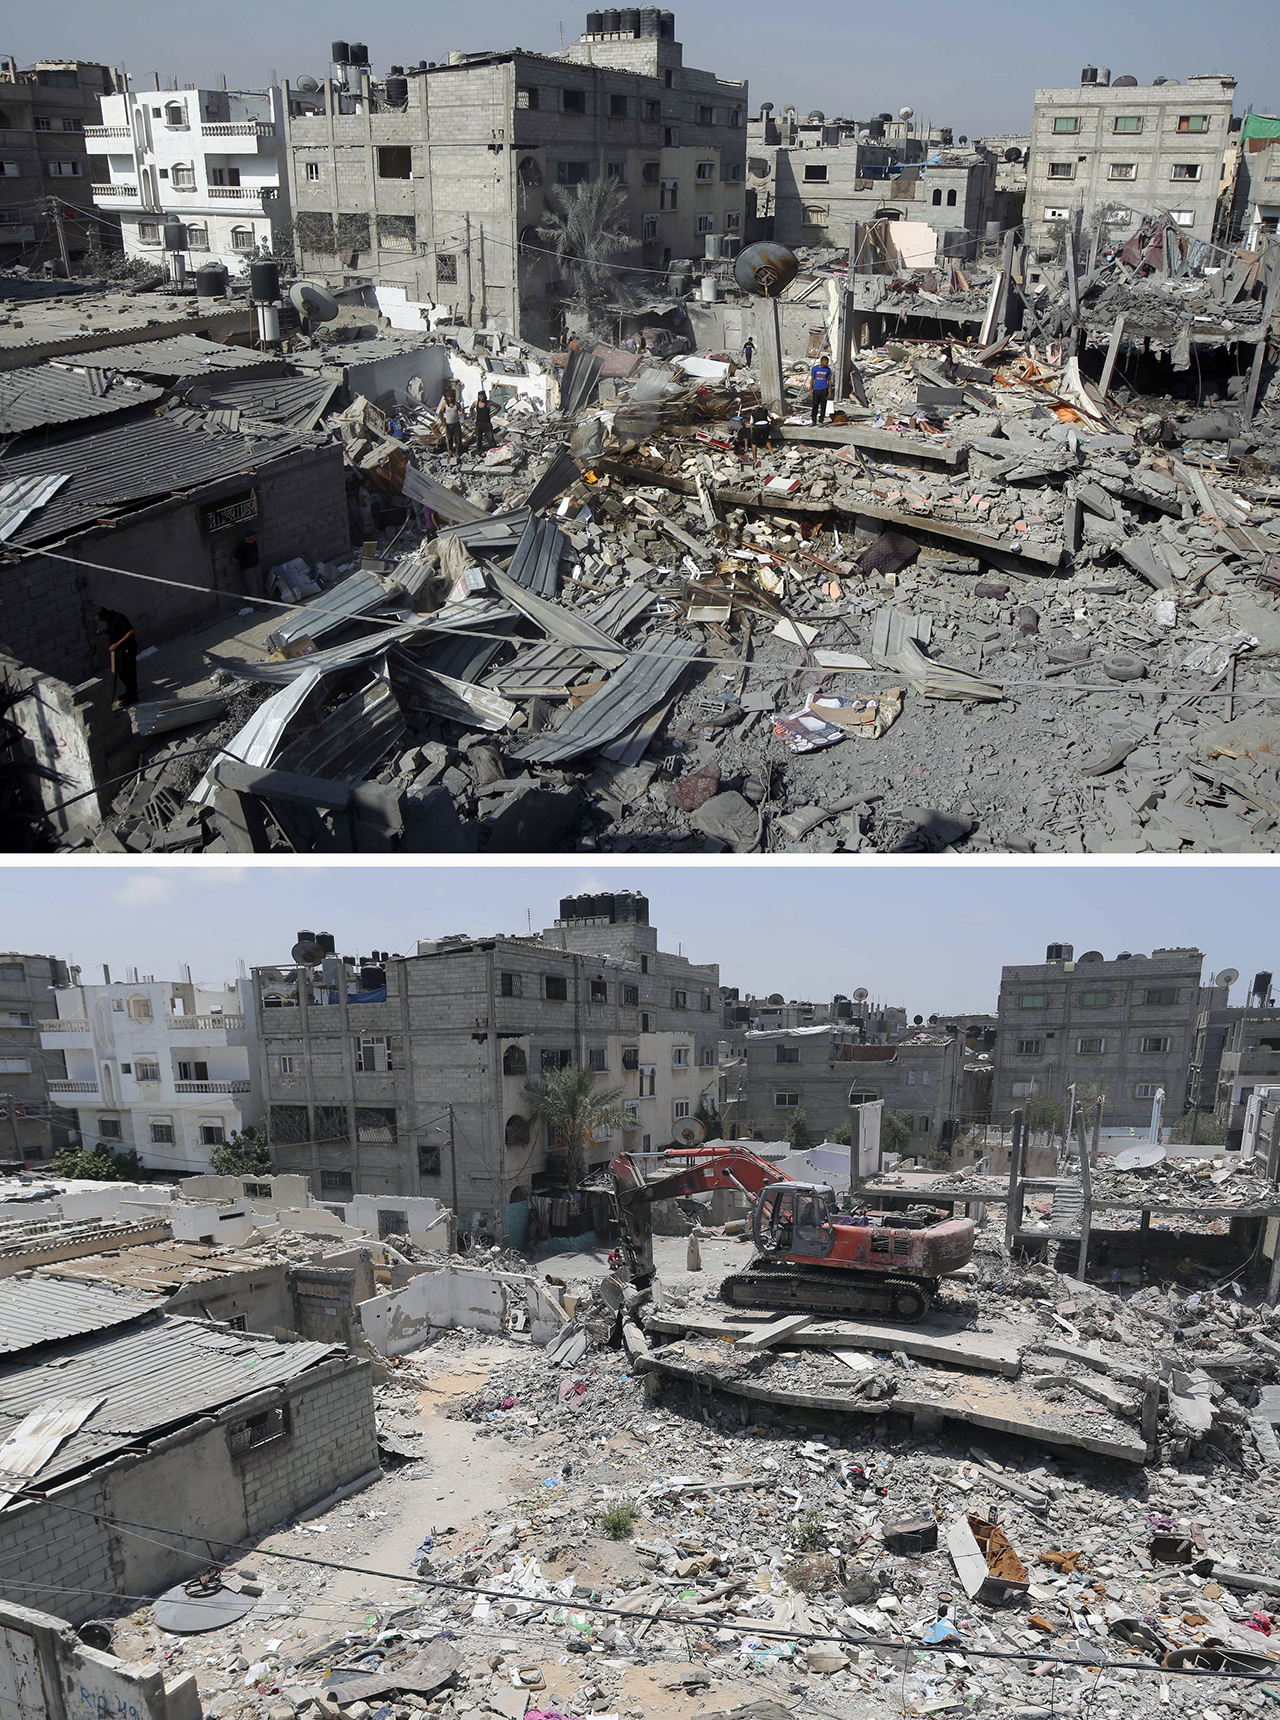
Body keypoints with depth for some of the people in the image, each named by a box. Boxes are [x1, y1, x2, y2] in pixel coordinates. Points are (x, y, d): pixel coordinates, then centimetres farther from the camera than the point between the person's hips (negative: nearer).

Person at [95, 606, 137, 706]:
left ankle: (132, 696, 6)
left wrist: (117, 643, -30)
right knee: (120, 671, 18)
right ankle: (130, 691, 34)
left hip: (127, 649, -10)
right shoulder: (109, 619, 6)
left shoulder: (119, 618, -23)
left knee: (128, 672, -4)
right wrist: (104, 631, 1)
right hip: (118, 649, 10)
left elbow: (131, 632, -28)